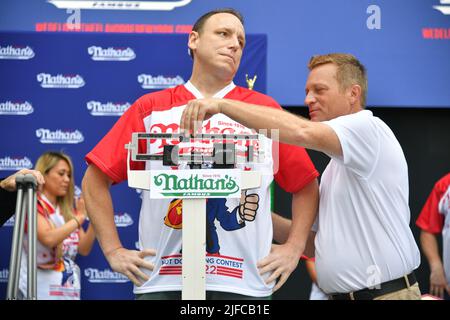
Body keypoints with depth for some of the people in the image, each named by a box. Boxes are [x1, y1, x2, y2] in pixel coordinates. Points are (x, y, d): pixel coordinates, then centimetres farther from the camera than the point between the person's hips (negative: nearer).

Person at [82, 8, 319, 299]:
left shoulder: (265, 110, 9)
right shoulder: (150, 108, 8)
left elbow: (307, 186, 14)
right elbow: (95, 180, 8)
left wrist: (294, 248, 4)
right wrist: (114, 251, 2)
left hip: (244, 284, 0)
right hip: (162, 282, 0)